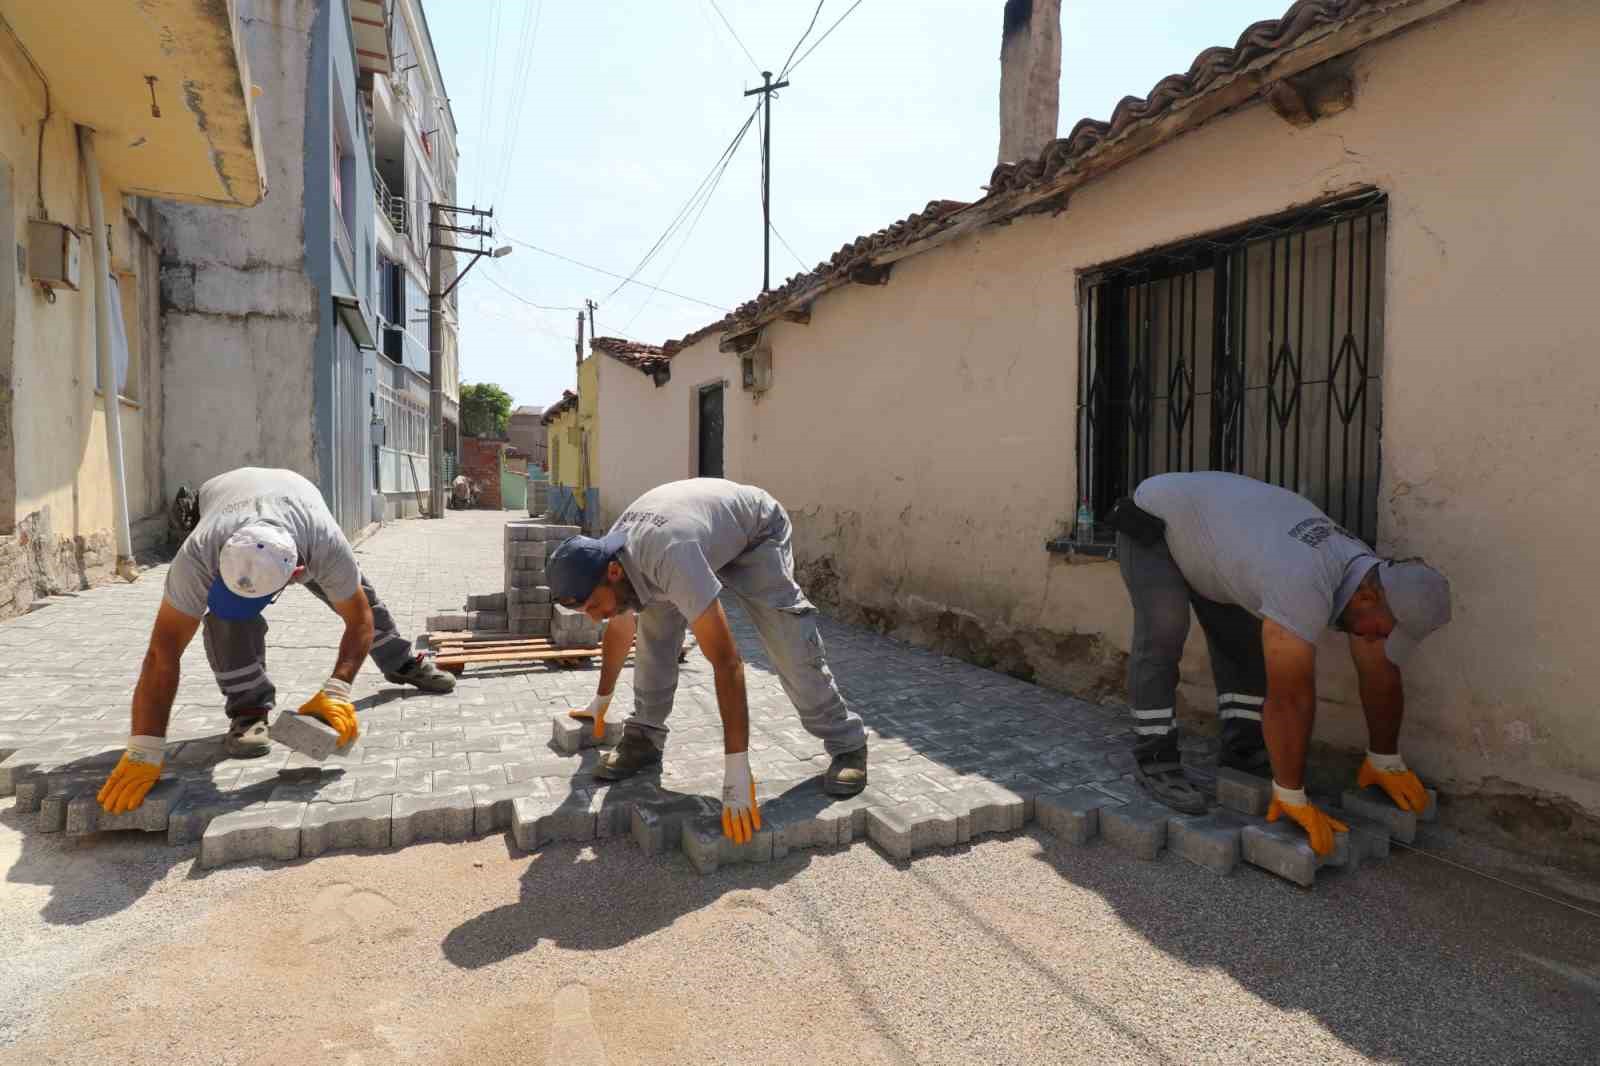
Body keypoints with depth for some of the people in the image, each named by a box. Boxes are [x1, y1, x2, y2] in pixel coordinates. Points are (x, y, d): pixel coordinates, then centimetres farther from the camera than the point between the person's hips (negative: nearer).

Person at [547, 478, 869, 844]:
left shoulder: (671, 559, -47)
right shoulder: (606, 556, -20)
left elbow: (727, 661, -48)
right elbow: (619, 630, 2)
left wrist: (737, 770, -46)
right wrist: (601, 700, 17)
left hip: (755, 530, -6)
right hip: (706, 526, 6)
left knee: (787, 638, -18)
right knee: (653, 625, -10)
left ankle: (847, 745, -2)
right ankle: (645, 737, 4)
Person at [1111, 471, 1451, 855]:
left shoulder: (1368, 573, -11)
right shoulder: (1304, 588, -39)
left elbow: (1381, 676, 1)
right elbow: (1290, 697, -36)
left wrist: (1386, 762, 9)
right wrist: (1292, 798, -28)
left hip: (1207, 521, 8)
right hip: (1154, 519, -8)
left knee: (1243, 639, 2)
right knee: (1164, 633, -19)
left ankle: (1242, 751, 12)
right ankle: (1153, 760, -9)